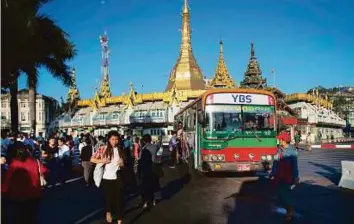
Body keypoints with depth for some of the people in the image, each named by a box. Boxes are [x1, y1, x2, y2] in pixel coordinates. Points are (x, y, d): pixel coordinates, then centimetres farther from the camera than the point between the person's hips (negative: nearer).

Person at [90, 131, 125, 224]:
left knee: (119, 198, 2)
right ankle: (108, 212, 43)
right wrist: (102, 161, -17)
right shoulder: (103, 149, -6)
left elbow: (124, 163, 13)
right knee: (108, 197, 14)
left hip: (117, 177, 1)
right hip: (107, 178, -1)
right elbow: (92, 159, -3)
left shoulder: (121, 150, 2)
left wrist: (122, 164, -10)